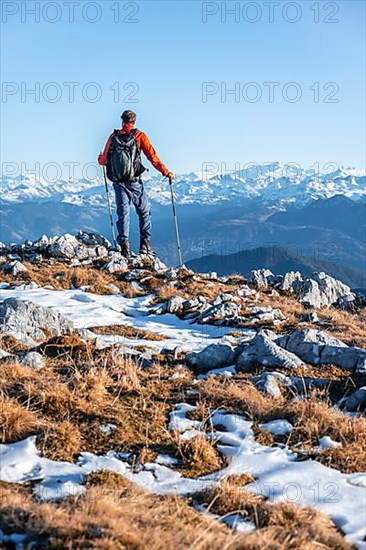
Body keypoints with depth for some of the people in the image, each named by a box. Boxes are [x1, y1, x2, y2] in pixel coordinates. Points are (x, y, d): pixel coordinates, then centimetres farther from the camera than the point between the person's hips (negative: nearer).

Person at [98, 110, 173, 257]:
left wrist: (100, 159, 34)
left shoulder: (113, 137, 6)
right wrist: (165, 172, -2)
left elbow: (104, 160, 12)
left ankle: (124, 245, -1)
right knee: (144, 212, 10)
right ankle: (145, 244, 5)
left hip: (118, 183, 2)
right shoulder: (139, 136, -1)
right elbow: (152, 157, -6)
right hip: (134, 182, -2)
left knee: (123, 213, 8)